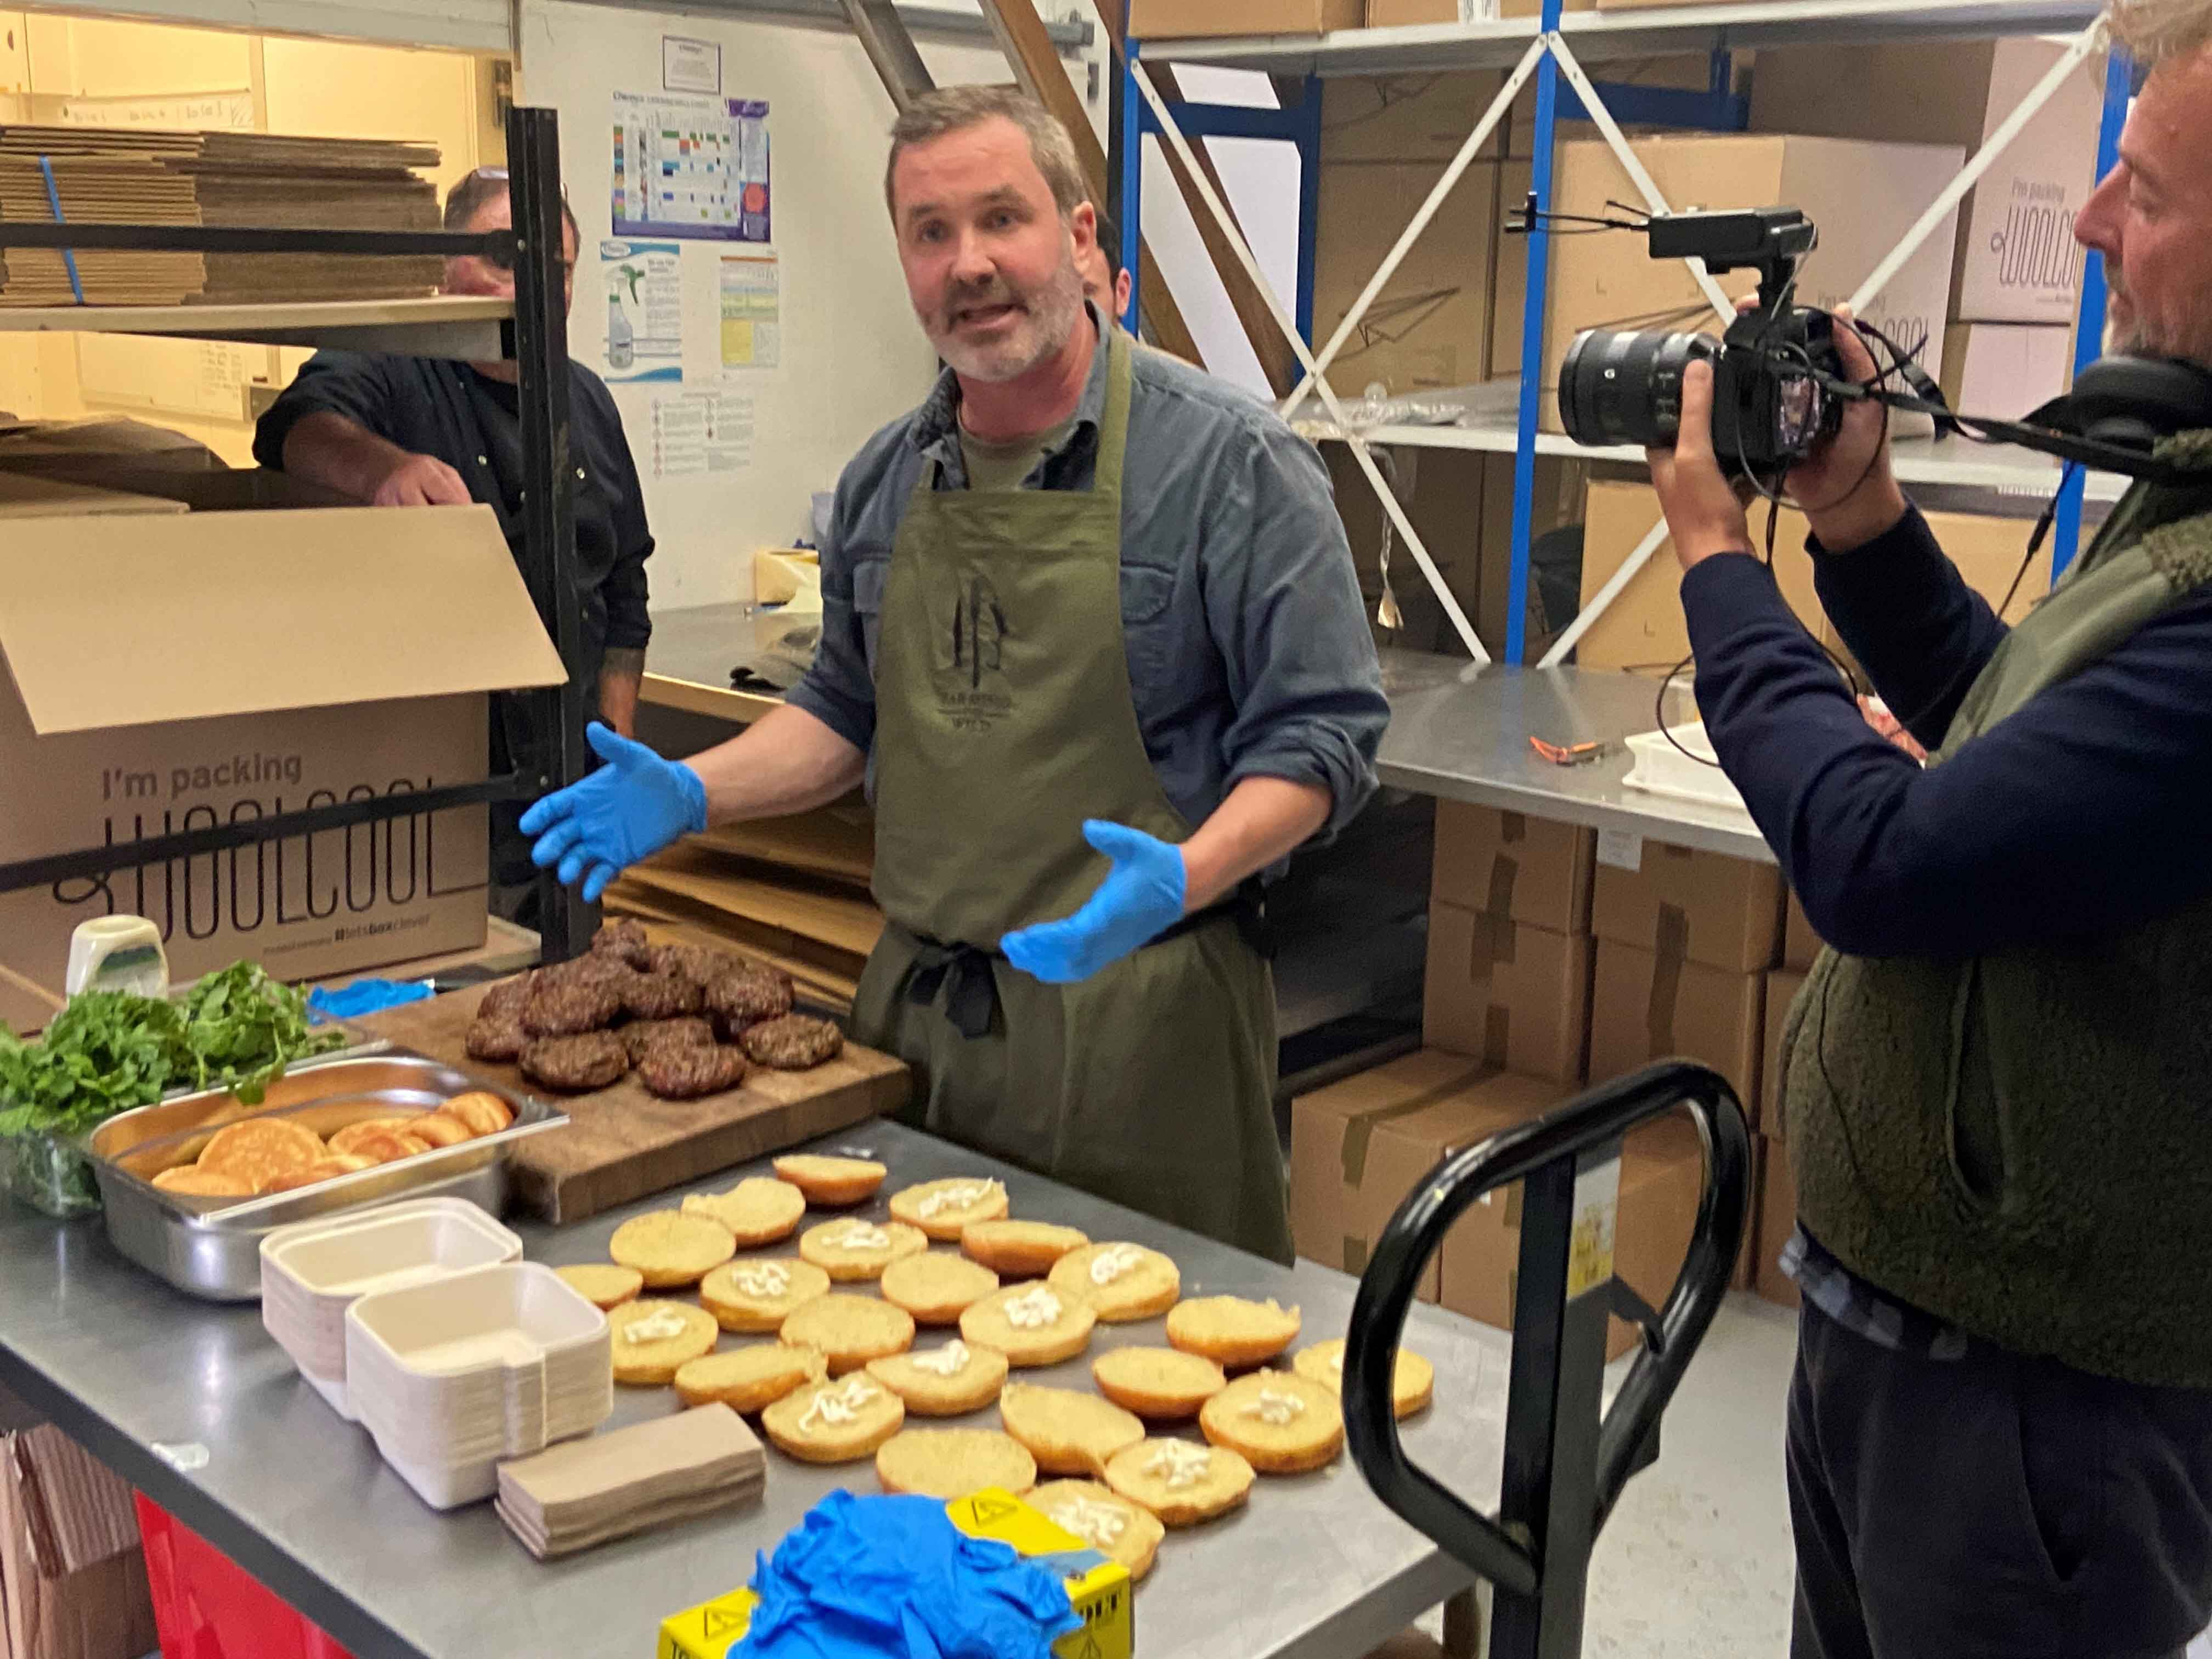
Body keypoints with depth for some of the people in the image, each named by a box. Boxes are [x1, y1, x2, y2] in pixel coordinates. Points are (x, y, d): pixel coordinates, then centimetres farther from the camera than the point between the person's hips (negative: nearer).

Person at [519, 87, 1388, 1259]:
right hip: (913, 1004, 5)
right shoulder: (884, 481, 8)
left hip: (1132, 1017, -5)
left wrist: (1185, 878, -27)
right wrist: (694, 795, 5)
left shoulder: (1227, 462, -10)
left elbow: (1318, 733, -11)